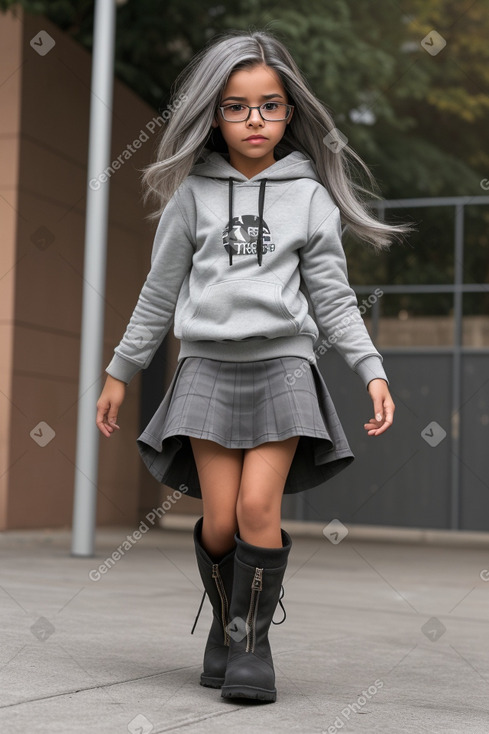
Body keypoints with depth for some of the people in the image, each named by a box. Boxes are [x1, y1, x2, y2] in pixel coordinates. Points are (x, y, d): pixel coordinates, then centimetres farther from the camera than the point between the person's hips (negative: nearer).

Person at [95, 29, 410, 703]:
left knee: (259, 507, -13)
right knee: (220, 522, -5)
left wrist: (373, 370, -4)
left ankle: (253, 640, 4)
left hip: (282, 362, -1)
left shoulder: (310, 196, 7)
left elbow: (333, 297, 7)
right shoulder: (193, 193, 8)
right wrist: (121, 371, 14)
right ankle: (225, 625, 19)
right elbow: (160, 293, 13)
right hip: (208, 364, 1)